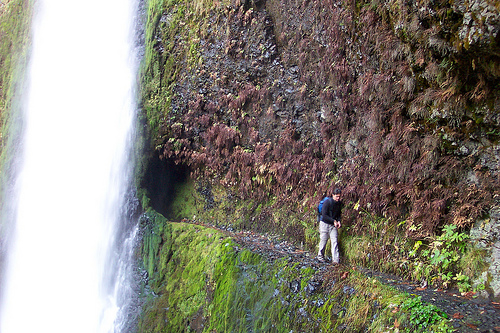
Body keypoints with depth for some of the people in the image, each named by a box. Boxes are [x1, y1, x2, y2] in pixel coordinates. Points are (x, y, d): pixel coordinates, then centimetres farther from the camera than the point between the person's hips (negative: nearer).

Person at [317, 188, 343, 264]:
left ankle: (335, 259, -5)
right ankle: (320, 256, 22)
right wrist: (334, 221, -20)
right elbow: (324, 215, -19)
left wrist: (338, 221, -3)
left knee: (334, 241, -4)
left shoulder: (339, 203, 3)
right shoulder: (327, 202, -16)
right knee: (323, 240, 3)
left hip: (333, 225, 5)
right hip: (325, 223, -5)